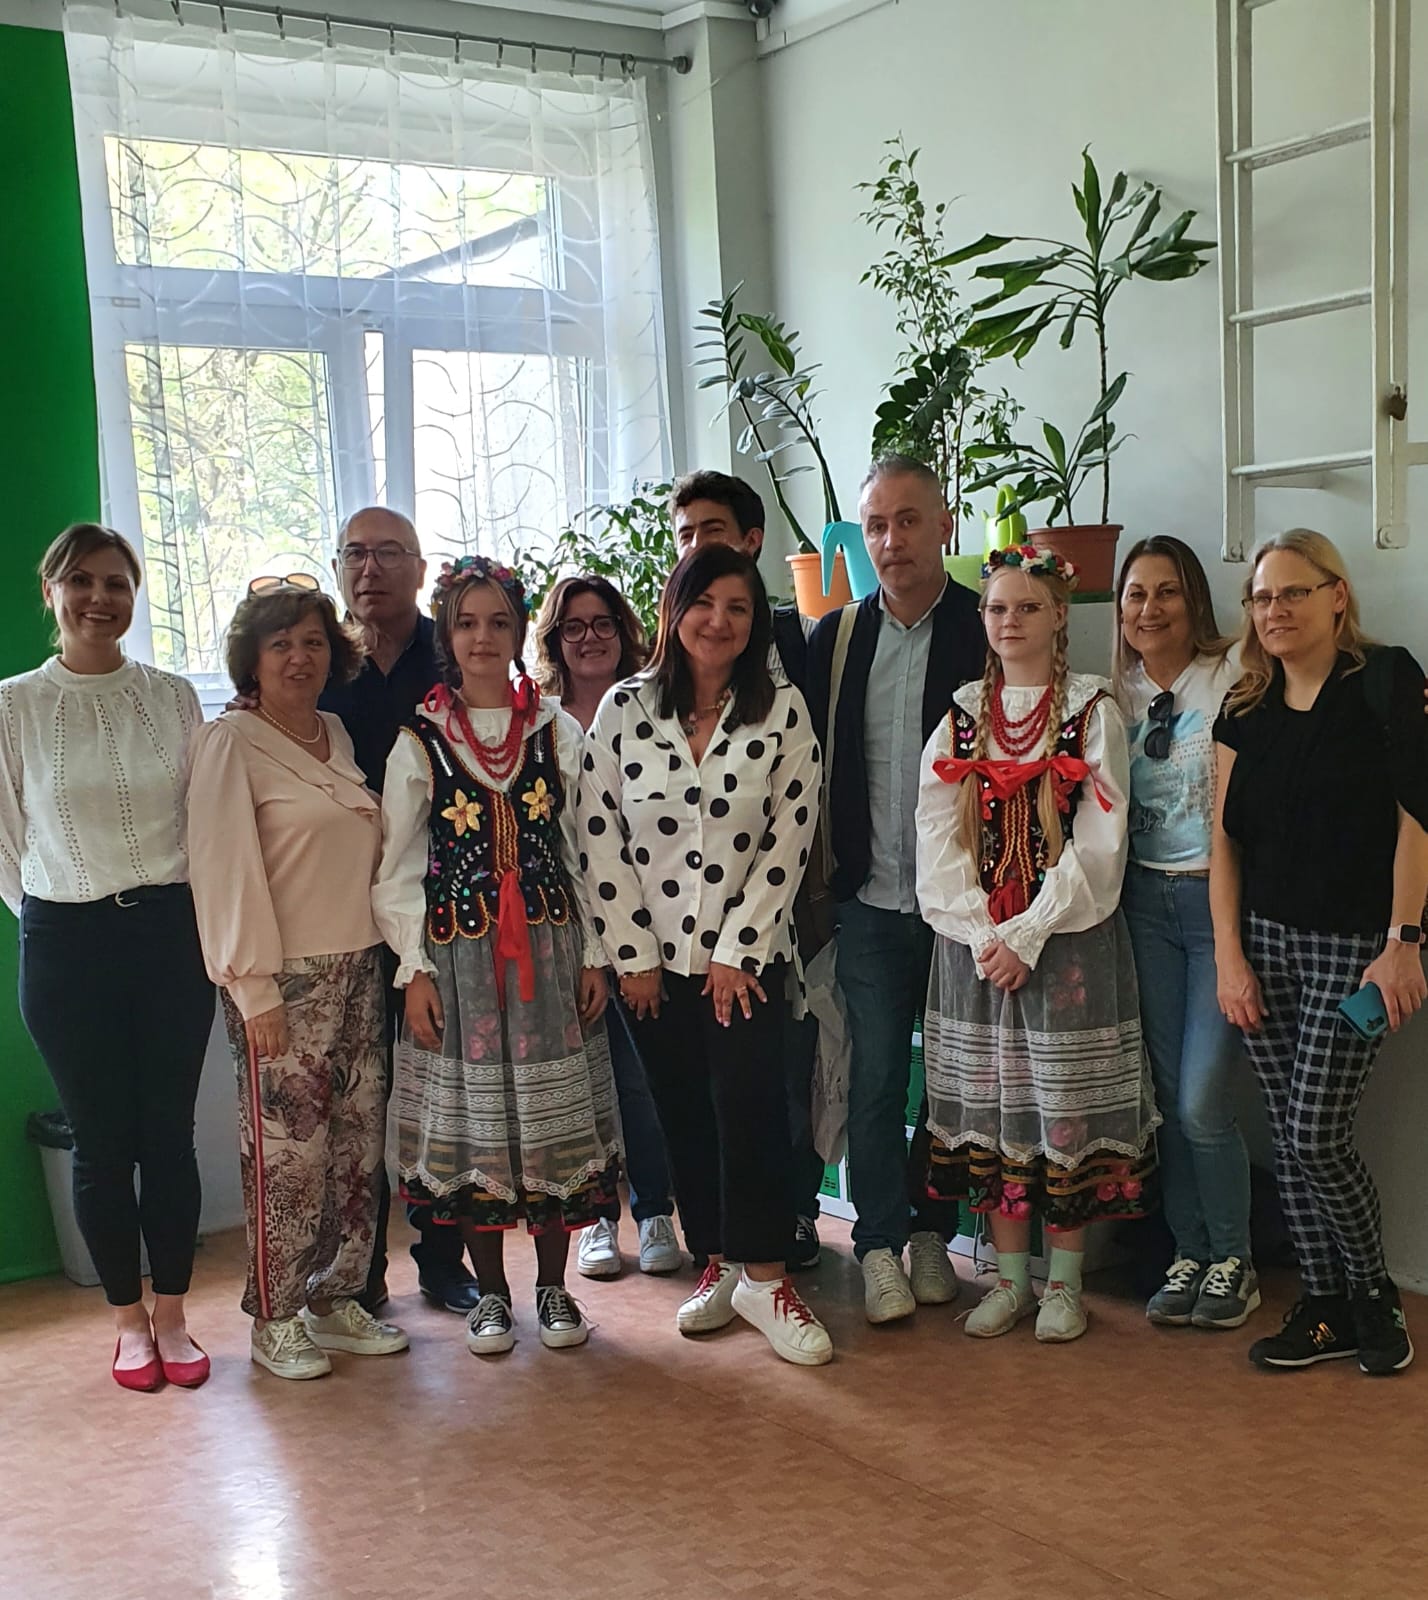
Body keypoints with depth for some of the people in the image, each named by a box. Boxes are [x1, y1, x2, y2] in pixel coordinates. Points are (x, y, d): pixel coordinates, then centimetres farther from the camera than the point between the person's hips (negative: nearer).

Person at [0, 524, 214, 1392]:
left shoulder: (175, 697, 2)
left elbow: (205, 819, 8)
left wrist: (200, 922, 4)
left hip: (171, 932, 1)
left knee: (170, 1133, 6)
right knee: (102, 1142, 6)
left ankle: (172, 1315, 21)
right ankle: (129, 1320, 22)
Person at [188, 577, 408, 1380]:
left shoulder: (340, 736, 12)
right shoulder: (231, 743, -7)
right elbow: (226, 870, -11)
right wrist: (256, 992, -14)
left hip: (359, 972, 6)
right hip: (286, 981, -6)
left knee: (358, 1145, 9)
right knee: (288, 1153, -2)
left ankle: (336, 1298, 23)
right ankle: (276, 1321, 12)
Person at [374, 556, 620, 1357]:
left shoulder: (559, 732, 5)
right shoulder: (419, 742, 0)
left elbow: (583, 849, 6)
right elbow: (396, 868, 1)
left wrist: (593, 954, 2)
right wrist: (414, 968, -5)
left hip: (551, 947, 1)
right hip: (459, 952, -1)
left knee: (554, 1112, 5)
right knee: (473, 1113, 5)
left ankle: (553, 1286, 20)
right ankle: (491, 1292, 20)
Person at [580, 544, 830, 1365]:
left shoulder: (783, 710, -4)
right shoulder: (625, 708, -2)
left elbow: (790, 837, -6)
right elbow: (600, 836, -1)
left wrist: (737, 950, -9)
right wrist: (633, 953, -4)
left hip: (748, 953, -2)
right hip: (655, 954, 2)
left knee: (750, 1105, -9)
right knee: (684, 1113, 8)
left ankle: (763, 1275, 3)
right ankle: (717, 1263, 22)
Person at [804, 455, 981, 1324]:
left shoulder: (987, 632, -3)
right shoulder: (834, 639, 6)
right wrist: (816, 885, 4)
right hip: (870, 901, 2)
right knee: (874, 1078, 2)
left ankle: (931, 1230, 24)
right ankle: (881, 1244, 13)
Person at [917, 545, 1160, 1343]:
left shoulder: (1093, 712, -1)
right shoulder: (960, 718, 9)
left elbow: (1097, 844, -9)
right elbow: (937, 842, 3)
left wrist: (1028, 933, -15)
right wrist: (982, 933, -9)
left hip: (1069, 940, -3)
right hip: (975, 942, 3)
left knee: (1068, 1106, 1)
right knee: (988, 1105, 7)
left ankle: (1065, 1281, 15)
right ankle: (1010, 1277, 19)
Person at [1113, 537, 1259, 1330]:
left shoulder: (1236, 675, -7)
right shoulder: (1117, 691, 8)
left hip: (1220, 898, -4)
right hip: (1146, 901, 5)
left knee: (1202, 1100, -7)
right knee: (1167, 1092, 9)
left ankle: (1233, 1259, 14)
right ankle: (1188, 1253, 23)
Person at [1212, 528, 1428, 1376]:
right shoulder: (1245, 710, 8)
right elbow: (1226, 838, 7)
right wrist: (1230, 954, 1)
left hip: (1355, 945, -5)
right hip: (1267, 940, 5)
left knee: (1317, 1132, -6)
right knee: (1290, 1134, 7)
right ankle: (1326, 1307, 20)